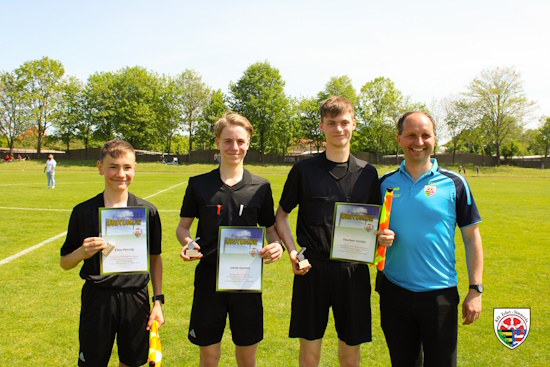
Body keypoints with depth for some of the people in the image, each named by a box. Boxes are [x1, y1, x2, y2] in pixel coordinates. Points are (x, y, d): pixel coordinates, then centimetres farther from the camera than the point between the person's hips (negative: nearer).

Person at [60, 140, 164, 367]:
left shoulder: (148, 211, -1)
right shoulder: (83, 212, -3)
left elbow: (155, 258, 7)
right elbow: (65, 263, 4)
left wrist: (158, 301, 3)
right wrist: (83, 252, -17)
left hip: (136, 298, 1)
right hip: (97, 299, -1)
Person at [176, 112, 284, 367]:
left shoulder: (261, 187, 2)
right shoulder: (199, 184, 1)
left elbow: (271, 228, 9)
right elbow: (183, 226, 6)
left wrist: (277, 245, -14)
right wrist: (186, 243, -16)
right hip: (209, 278, 0)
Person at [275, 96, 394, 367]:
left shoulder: (367, 173, 6)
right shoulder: (304, 170, 2)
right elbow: (281, 215, 8)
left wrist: (383, 236, -8)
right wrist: (291, 250, -8)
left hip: (354, 271, 2)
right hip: (312, 270, -1)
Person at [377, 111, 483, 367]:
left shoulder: (454, 184, -2)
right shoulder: (385, 183, 4)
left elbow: (471, 238, 1)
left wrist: (475, 290, -4)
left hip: (440, 295, -2)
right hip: (394, 292, 2)